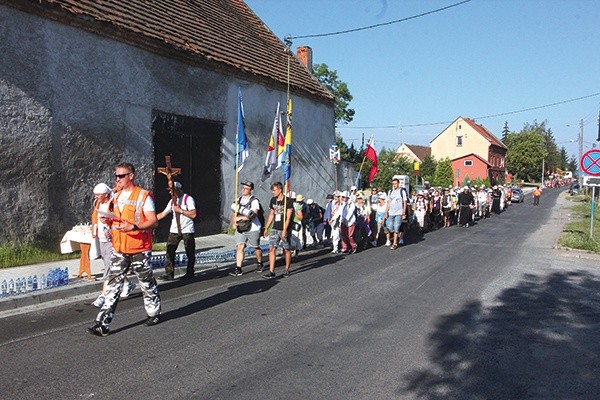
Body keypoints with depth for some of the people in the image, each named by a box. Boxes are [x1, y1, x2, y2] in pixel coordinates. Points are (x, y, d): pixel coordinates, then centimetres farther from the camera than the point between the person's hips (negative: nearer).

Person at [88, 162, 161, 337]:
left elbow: (154, 221, -14)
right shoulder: (116, 196, 13)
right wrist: (109, 220, 2)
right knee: (113, 285, 2)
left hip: (139, 249, -5)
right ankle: (103, 324, 2)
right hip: (119, 249, 6)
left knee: (147, 283, 10)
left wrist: (133, 227, -28)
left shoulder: (143, 196, -9)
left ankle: (154, 314, 29)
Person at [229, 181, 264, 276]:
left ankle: (260, 264, 34)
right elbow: (234, 214, 15)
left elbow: (253, 215, -22)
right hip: (240, 229, 5)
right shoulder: (239, 200, 10)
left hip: (253, 229, -5)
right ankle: (238, 269, -7)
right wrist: (234, 222, -5)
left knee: (256, 248, 10)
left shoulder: (254, 201, -10)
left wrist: (240, 218, -21)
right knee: (239, 247, -7)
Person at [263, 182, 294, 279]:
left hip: (285, 229, -5)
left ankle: (287, 270, 21)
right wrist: (266, 228, 16)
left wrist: (284, 230, -22)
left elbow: (288, 217, -14)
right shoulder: (273, 200, 9)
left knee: (286, 249, 5)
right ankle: (271, 272, -6)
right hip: (275, 229, 5)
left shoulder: (288, 201, -10)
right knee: (272, 248, -6)